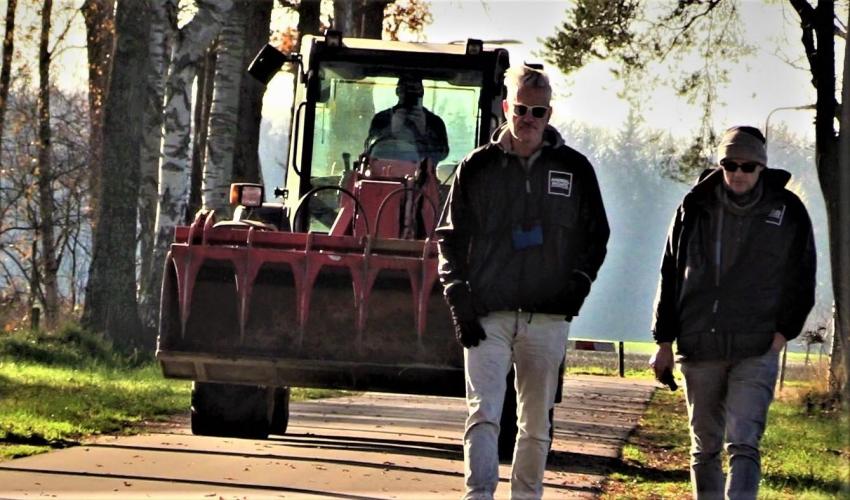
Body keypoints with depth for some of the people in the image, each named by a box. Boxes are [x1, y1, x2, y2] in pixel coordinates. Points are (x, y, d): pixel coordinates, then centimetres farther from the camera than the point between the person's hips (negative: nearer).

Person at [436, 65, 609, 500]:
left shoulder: (573, 169, 7)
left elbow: (596, 236, 15)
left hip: (547, 317, 2)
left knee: (536, 423, 9)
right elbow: (450, 239, 6)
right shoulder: (477, 167, 4)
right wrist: (459, 302, -4)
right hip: (487, 316, -2)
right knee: (483, 414, -14)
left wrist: (578, 286, -1)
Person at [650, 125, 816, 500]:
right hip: (699, 348, 3)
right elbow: (671, 276, 11)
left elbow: (802, 279, 9)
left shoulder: (787, 212, 3)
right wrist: (664, 342, 8)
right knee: (705, 447, 10)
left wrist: (784, 331, -4)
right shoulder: (695, 209, 6)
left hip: (756, 351, -3)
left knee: (743, 444, -15)